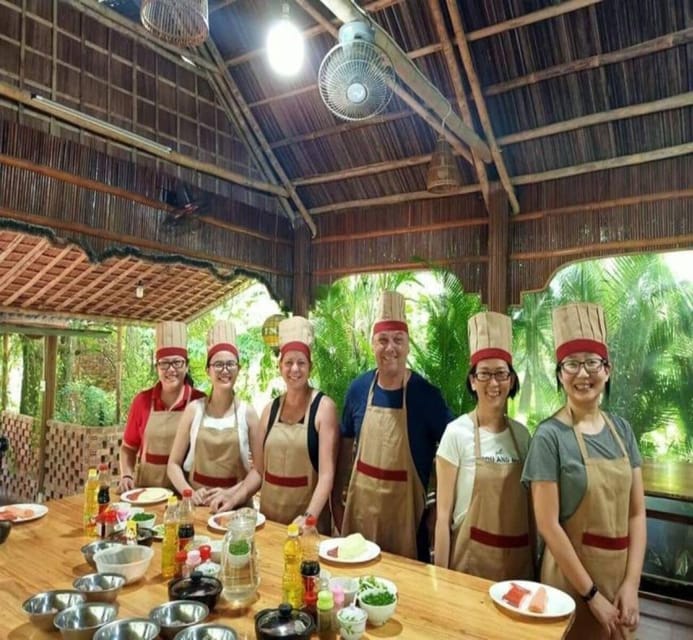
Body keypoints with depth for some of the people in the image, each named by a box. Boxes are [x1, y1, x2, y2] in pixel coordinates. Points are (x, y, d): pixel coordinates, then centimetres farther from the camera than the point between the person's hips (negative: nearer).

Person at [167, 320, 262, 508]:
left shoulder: (247, 413, -1)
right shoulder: (193, 410, 1)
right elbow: (174, 463, 5)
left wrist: (234, 496, -10)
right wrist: (189, 493, -9)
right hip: (198, 505, 1)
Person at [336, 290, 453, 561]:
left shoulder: (426, 393, -12)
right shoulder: (359, 388, -1)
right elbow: (347, 445, 9)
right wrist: (336, 499, 11)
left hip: (404, 505, -3)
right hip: (360, 502, 3)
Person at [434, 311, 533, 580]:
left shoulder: (522, 434, 2)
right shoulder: (457, 432, -13)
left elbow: (528, 506, 11)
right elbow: (443, 513, -11)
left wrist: (534, 561, 11)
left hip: (518, 560, 5)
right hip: (471, 558, -4)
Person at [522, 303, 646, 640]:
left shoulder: (621, 429, -1)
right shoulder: (550, 435, -17)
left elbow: (636, 513, 1)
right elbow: (548, 525, -17)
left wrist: (631, 584, -6)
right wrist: (592, 594, -13)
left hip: (620, 572, 5)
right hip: (572, 574, -5)